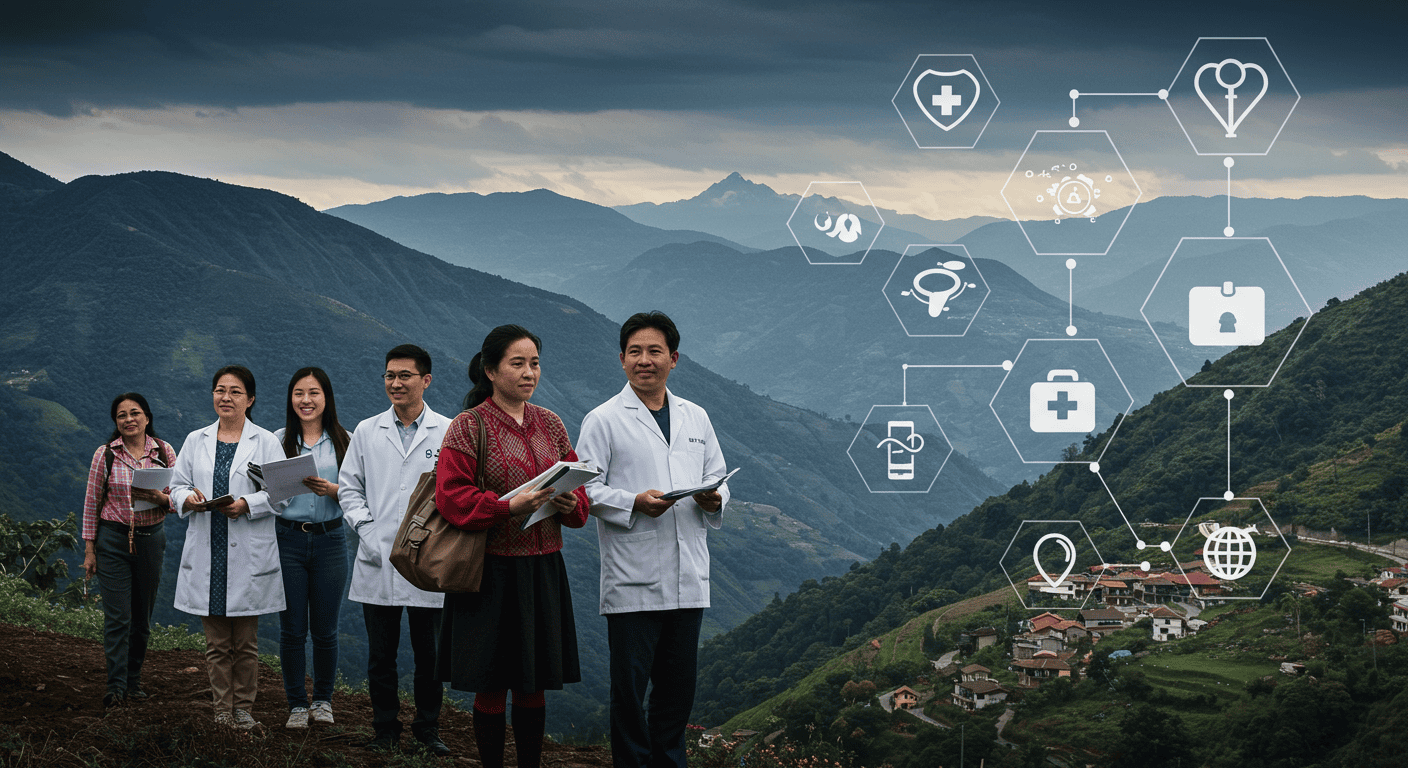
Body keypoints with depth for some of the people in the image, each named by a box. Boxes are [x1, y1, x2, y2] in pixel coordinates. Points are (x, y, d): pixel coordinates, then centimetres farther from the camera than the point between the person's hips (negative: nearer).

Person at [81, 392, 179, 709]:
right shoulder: (105, 454, -2)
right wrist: (89, 549, 0)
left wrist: (159, 498, -19)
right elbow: (92, 502, 2)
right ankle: (116, 686, -6)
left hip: (152, 537, 2)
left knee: (143, 616, 9)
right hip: (113, 538, -2)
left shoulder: (164, 452, 2)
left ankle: (134, 680, 22)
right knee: (117, 616, -8)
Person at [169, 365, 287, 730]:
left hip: (248, 554, -2)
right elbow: (177, 484, 13)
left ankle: (243, 707, 13)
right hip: (206, 554, 2)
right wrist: (187, 498, -9)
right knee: (217, 642, 5)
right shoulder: (196, 440, 12)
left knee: (245, 642, 3)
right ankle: (222, 709, 12)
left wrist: (248, 504, -19)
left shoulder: (266, 442, 2)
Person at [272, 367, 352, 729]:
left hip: (329, 540, 0)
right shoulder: (278, 441, 5)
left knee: (325, 630, 5)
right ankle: (297, 704, 13)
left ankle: (323, 700, 22)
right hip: (288, 539, 0)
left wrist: (330, 489, -18)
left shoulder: (342, 441, 4)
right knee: (292, 629, 1)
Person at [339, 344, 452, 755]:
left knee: (429, 654, 4)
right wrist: (366, 529, -2)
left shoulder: (448, 432, 2)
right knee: (381, 655, 7)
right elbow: (349, 487, 11)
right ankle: (386, 728, 18)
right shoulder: (366, 432, 9)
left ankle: (428, 728, 17)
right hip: (377, 561, 2)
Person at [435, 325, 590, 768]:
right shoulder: (468, 427, -5)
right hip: (492, 571, -5)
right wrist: (508, 506, -24)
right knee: (491, 687, 1)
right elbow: (451, 496, -12)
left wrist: (571, 504, -8)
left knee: (533, 685, 10)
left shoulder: (550, 425, 12)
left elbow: (578, 489, 15)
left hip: (543, 569, 5)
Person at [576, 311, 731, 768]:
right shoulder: (604, 420, 0)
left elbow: (717, 478, 18)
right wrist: (634, 503, -20)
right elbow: (585, 489, -5)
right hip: (633, 579, -5)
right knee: (630, 683, 0)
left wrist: (714, 499, -5)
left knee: (679, 684, 10)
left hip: (688, 577, 5)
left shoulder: (696, 418, 15)